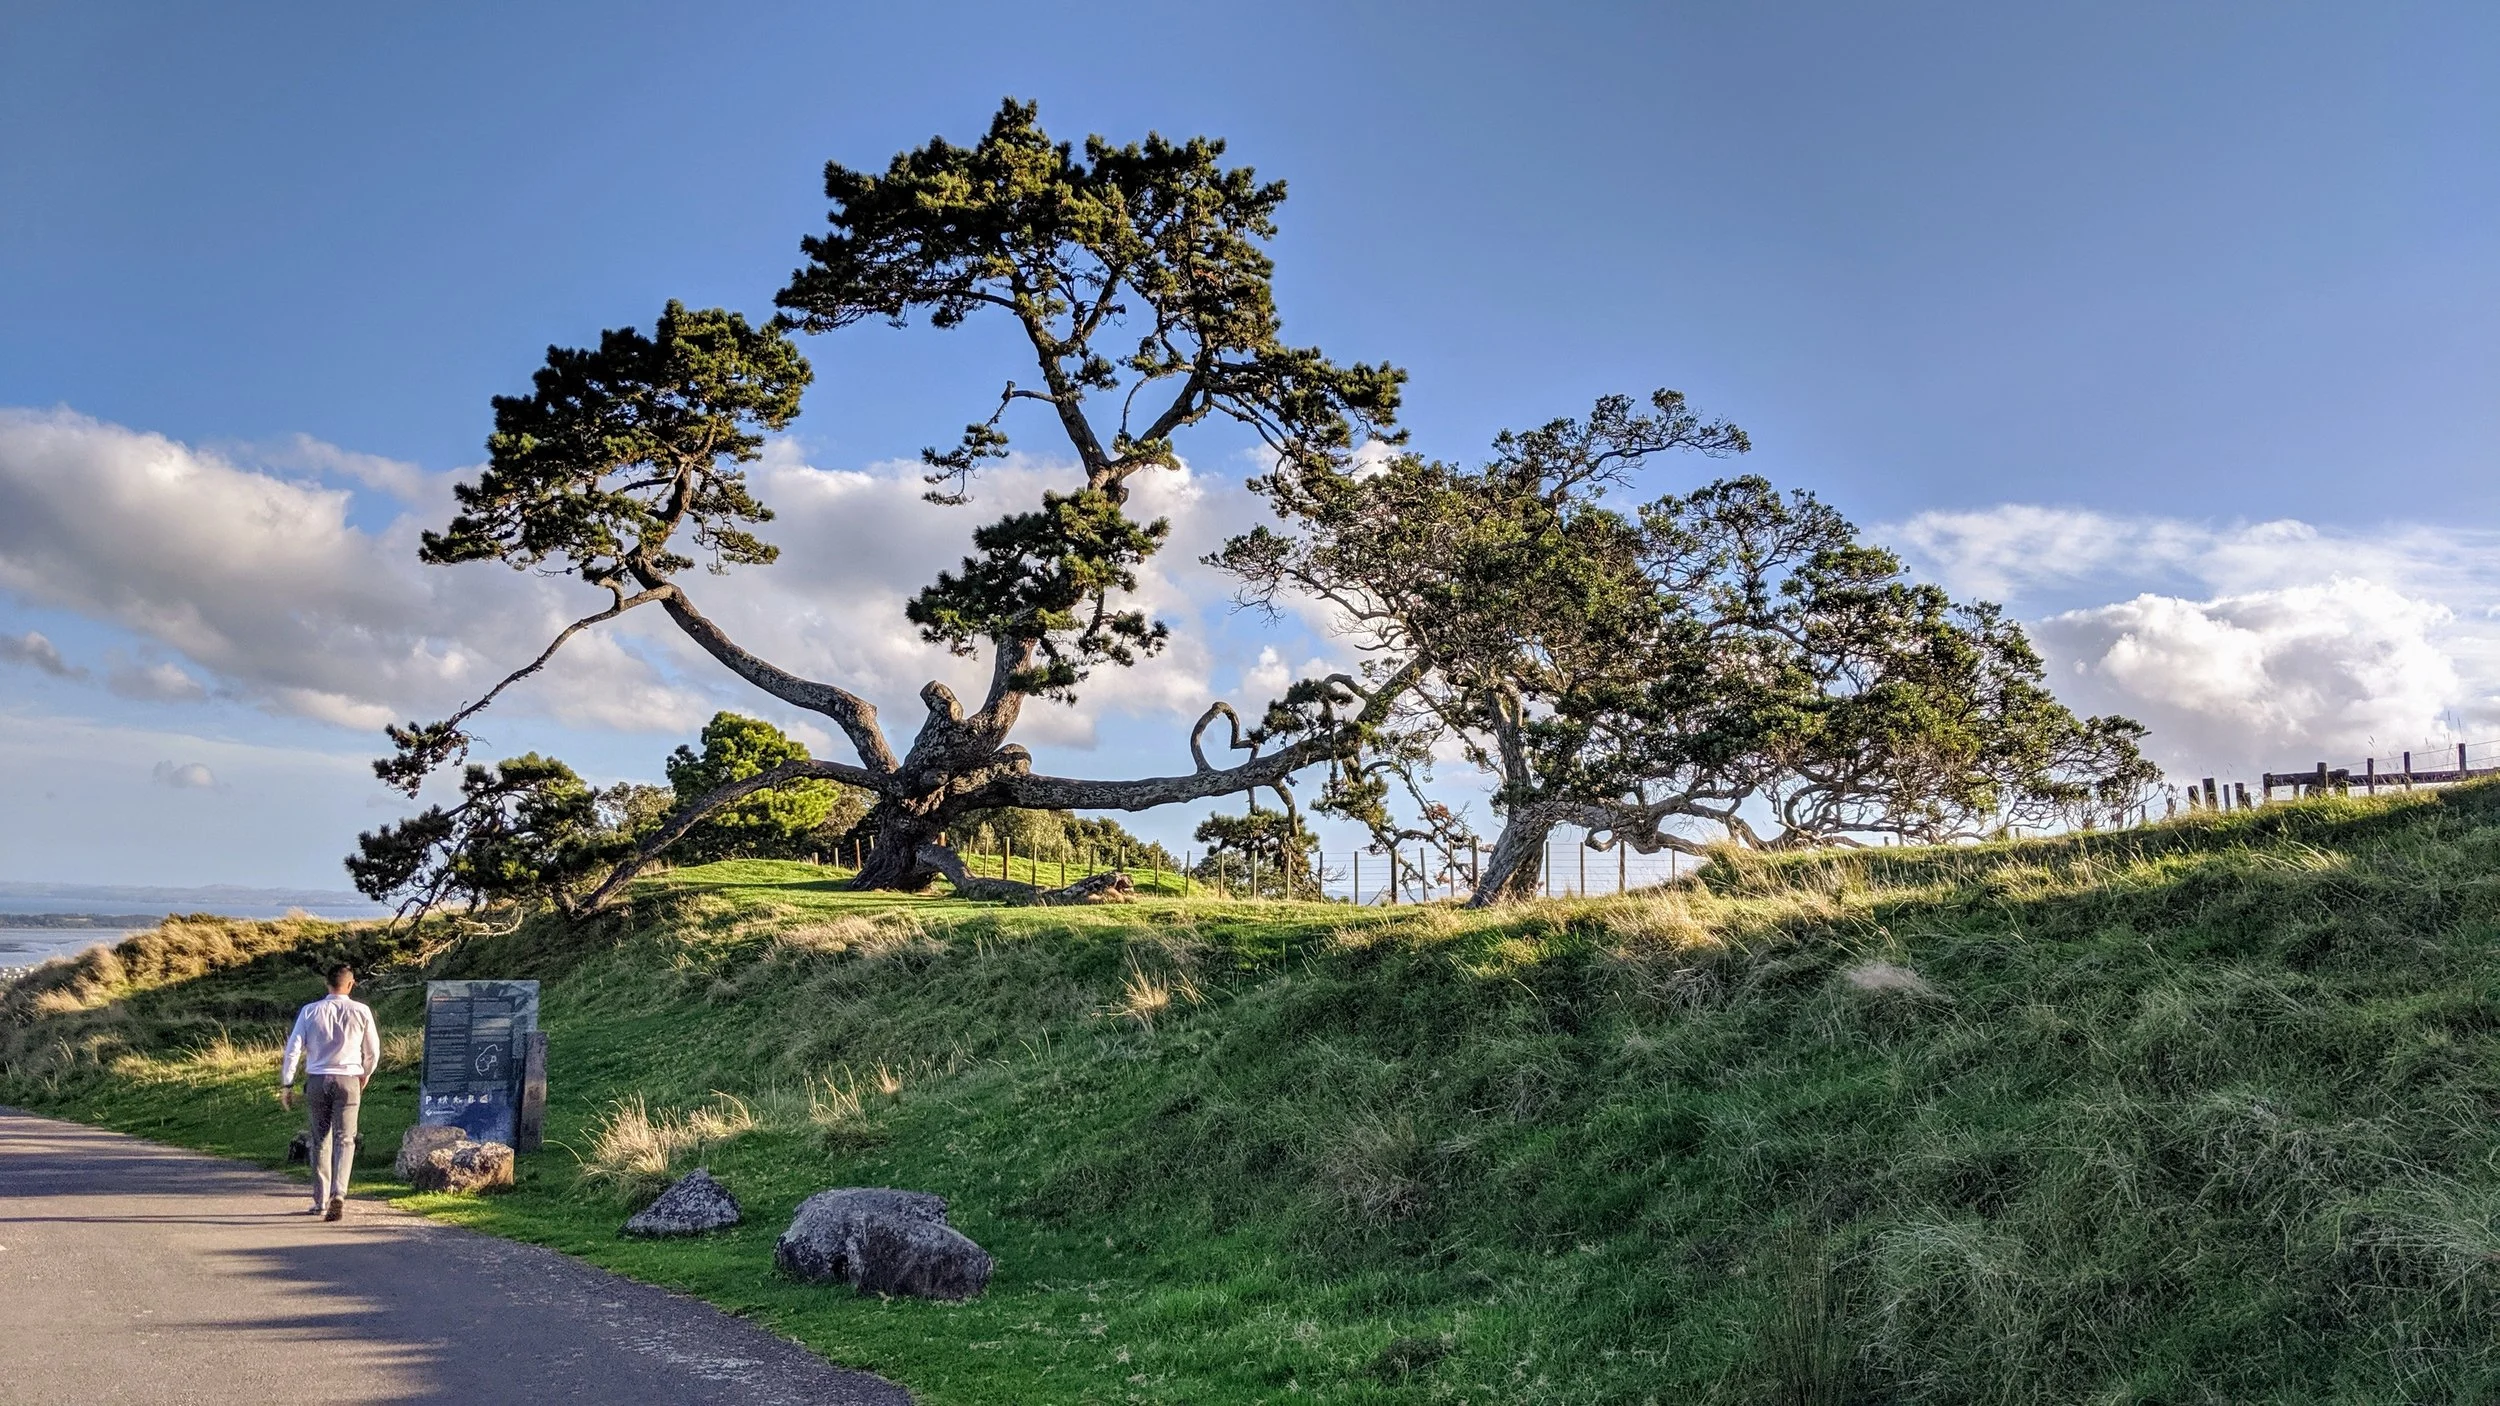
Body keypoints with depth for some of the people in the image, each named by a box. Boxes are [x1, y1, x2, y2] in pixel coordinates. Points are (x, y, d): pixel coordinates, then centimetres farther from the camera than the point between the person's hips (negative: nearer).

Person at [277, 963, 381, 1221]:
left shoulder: (310, 1011, 1)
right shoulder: (361, 1011, -1)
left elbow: (292, 1050, -2)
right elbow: (373, 1052, 7)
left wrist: (286, 1084, 4)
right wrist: (364, 1077, 24)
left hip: (317, 1081, 1)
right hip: (348, 1081, -1)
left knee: (319, 1141, 12)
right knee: (344, 1140, 1)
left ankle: (320, 1201, 17)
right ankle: (338, 1193, -18)